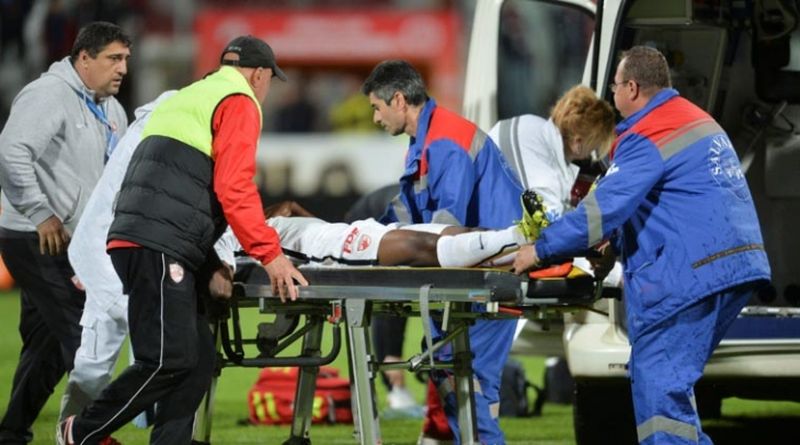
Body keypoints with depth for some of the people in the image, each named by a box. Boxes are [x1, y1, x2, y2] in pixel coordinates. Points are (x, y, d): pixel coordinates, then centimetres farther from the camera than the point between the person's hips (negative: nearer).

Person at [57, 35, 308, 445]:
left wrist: (209, 264, 23)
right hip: (160, 248, -10)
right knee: (170, 361, -10)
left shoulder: (188, 99, 31)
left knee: (197, 362, 8)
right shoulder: (239, 103, 2)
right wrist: (269, 254, -11)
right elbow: (234, 187, -11)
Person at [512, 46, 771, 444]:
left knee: (657, 381, -8)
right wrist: (618, 243, 27)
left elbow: (606, 206, -16)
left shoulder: (648, 138, -11)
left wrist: (542, 248, -8)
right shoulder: (700, 122, 21)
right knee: (672, 379, 16)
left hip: (689, 276, -10)